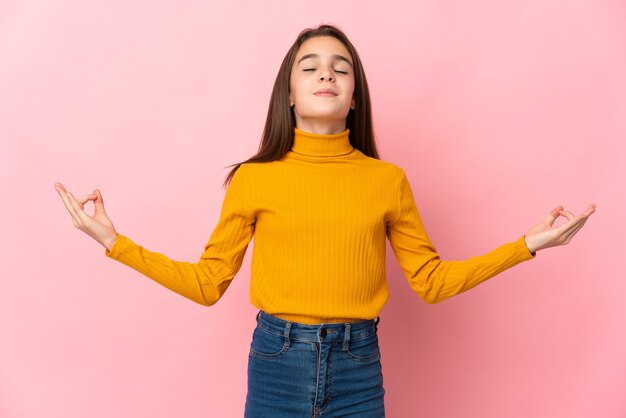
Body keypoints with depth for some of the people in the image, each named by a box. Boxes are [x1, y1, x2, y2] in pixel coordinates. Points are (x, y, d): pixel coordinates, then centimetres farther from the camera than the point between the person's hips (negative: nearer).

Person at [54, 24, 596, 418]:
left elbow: (431, 280, 6)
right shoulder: (254, 178, -2)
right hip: (277, 363, -1)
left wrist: (527, 244, 2)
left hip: (358, 369, 1)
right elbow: (207, 283, 1)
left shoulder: (388, 180, 2)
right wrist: (115, 242, -5)